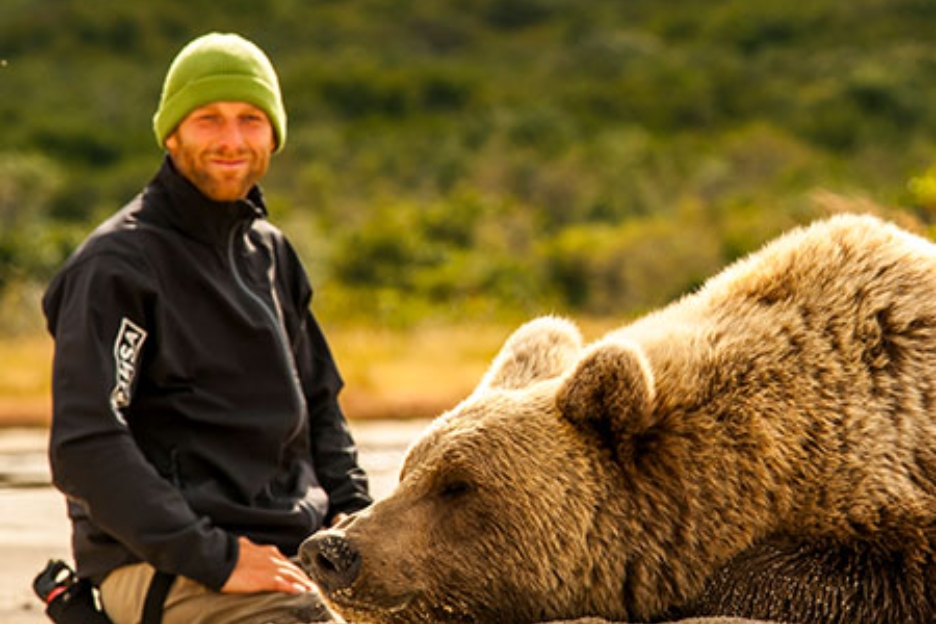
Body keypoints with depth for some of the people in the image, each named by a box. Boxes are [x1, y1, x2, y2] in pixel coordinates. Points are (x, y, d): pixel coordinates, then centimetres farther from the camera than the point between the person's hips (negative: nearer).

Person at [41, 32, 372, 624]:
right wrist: (211, 558, -21)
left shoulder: (271, 253, 17)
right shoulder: (117, 264, -8)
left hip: (295, 549, 8)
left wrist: (354, 508, 9)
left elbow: (319, 401, 27)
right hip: (160, 569, -8)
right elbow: (84, 446, -17)